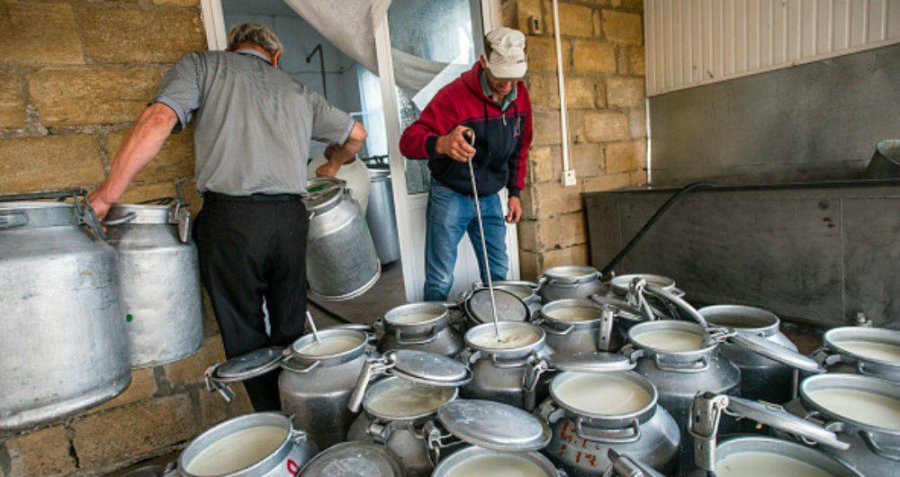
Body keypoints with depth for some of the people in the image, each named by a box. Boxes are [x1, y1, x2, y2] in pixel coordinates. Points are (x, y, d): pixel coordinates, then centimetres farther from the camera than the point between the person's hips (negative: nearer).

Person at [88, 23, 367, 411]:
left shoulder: (203, 65, 11)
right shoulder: (298, 92, 21)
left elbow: (158, 120, -6)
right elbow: (356, 134, 26)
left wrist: (107, 193, -3)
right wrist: (332, 167, 42)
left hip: (231, 216, -3)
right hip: (290, 218, 4)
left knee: (246, 339, 9)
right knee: (291, 333, 15)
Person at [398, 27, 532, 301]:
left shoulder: (519, 94, 0)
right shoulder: (454, 95, -21)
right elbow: (408, 140, -28)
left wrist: (515, 192, 11)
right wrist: (441, 144, -50)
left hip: (490, 198, 6)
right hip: (450, 197, -5)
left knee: (498, 274, 14)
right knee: (440, 281, -1)